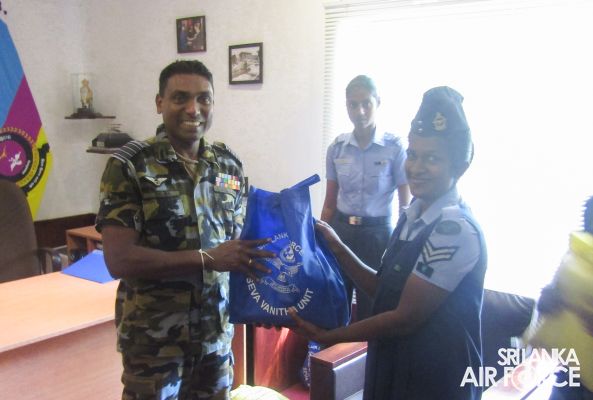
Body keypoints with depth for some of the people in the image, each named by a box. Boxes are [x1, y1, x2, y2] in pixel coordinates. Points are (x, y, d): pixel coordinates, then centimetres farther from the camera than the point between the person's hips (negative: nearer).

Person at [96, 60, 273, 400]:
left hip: (217, 330, 5)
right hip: (154, 337, -4)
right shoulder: (129, 166, -12)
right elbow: (119, 260, -19)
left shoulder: (230, 164, 3)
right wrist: (208, 259, -24)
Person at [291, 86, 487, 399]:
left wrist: (329, 336, -13)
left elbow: (407, 317, -21)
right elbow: (384, 289, 6)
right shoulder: (413, 215, 2)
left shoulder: (455, 229, -24)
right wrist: (337, 248, -5)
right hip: (395, 364, 7)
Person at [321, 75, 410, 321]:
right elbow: (329, 204, 9)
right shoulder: (337, 147, 2)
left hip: (377, 235, -3)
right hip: (340, 231, 3)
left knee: (371, 307, 8)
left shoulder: (395, 147, -9)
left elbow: (406, 204, -5)